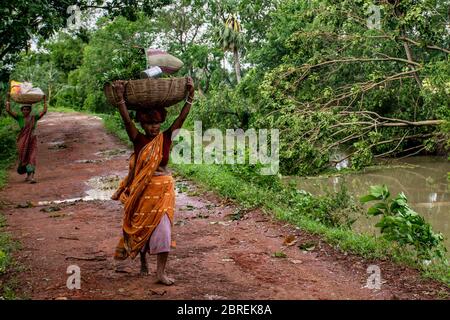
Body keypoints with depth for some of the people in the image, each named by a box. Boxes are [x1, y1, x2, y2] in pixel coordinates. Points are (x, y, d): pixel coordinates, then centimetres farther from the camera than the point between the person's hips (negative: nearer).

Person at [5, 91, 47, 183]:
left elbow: (44, 111, -6)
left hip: (32, 140, 0)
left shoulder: (34, 117, 1)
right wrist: (8, 99, -8)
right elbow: (8, 110, -9)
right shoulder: (19, 117, -1)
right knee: (24, 158, 9)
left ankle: (31, 176, -17)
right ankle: (29, 175, 29)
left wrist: (45, 100, -3)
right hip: (22, 141, 0)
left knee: (32, 158, -11)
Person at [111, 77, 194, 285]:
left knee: (162, 228, -5)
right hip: (142, 190, 0)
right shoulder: (138, 140, -4)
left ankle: (161, 272, 0)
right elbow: (126, 120, -17)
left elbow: (182, 117, -10)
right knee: (141, 227, 13)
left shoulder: (165, 138, -3)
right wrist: (120, 97, -26)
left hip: (163, 189, 0)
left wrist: (190, 94, -19)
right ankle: (143, 263, 35)